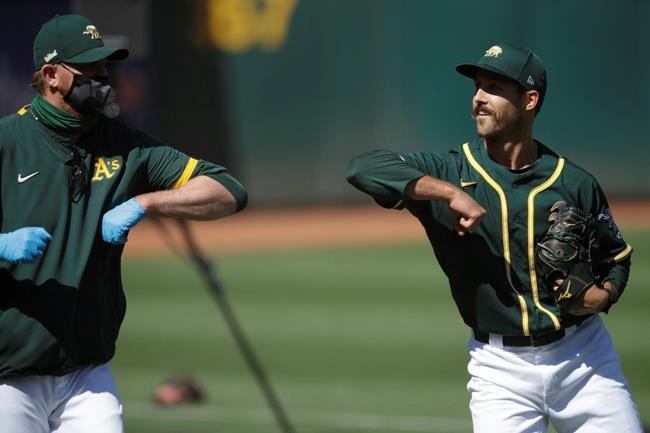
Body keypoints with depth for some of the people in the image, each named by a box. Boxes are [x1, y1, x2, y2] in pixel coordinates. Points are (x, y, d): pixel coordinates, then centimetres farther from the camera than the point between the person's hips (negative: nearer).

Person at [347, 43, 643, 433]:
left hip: (583, 356, 1)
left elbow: (617, 255, 15)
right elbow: (362, 167, -17)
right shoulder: (450, 171, -2)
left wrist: (603, 295, -8)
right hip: (502, 368, -1)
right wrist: (450, 192, -25)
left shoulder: (574, 182, 1)